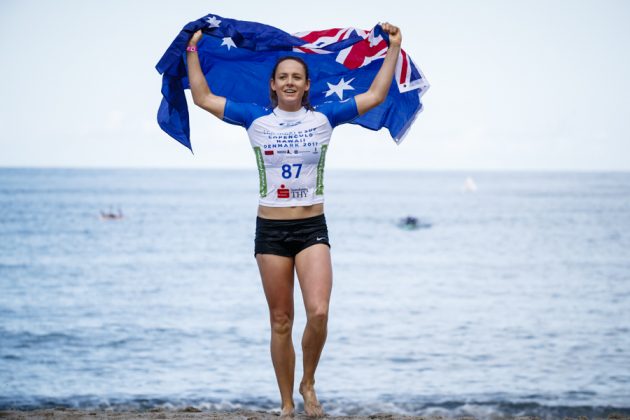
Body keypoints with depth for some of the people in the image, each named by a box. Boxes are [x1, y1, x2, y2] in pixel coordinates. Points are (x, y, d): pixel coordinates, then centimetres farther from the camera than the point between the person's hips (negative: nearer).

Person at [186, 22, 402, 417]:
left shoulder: (323, 116, 3)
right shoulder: (256, 118, 3)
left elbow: (375, 96, 5)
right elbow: (203, 98, 8)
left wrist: (394, 48, 3)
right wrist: (193, 51, 7)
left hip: (312, 227, 0)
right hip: (270, 229, 1)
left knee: (319, 313, -18)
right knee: (281, 322, 4)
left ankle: (309, 384, 6)